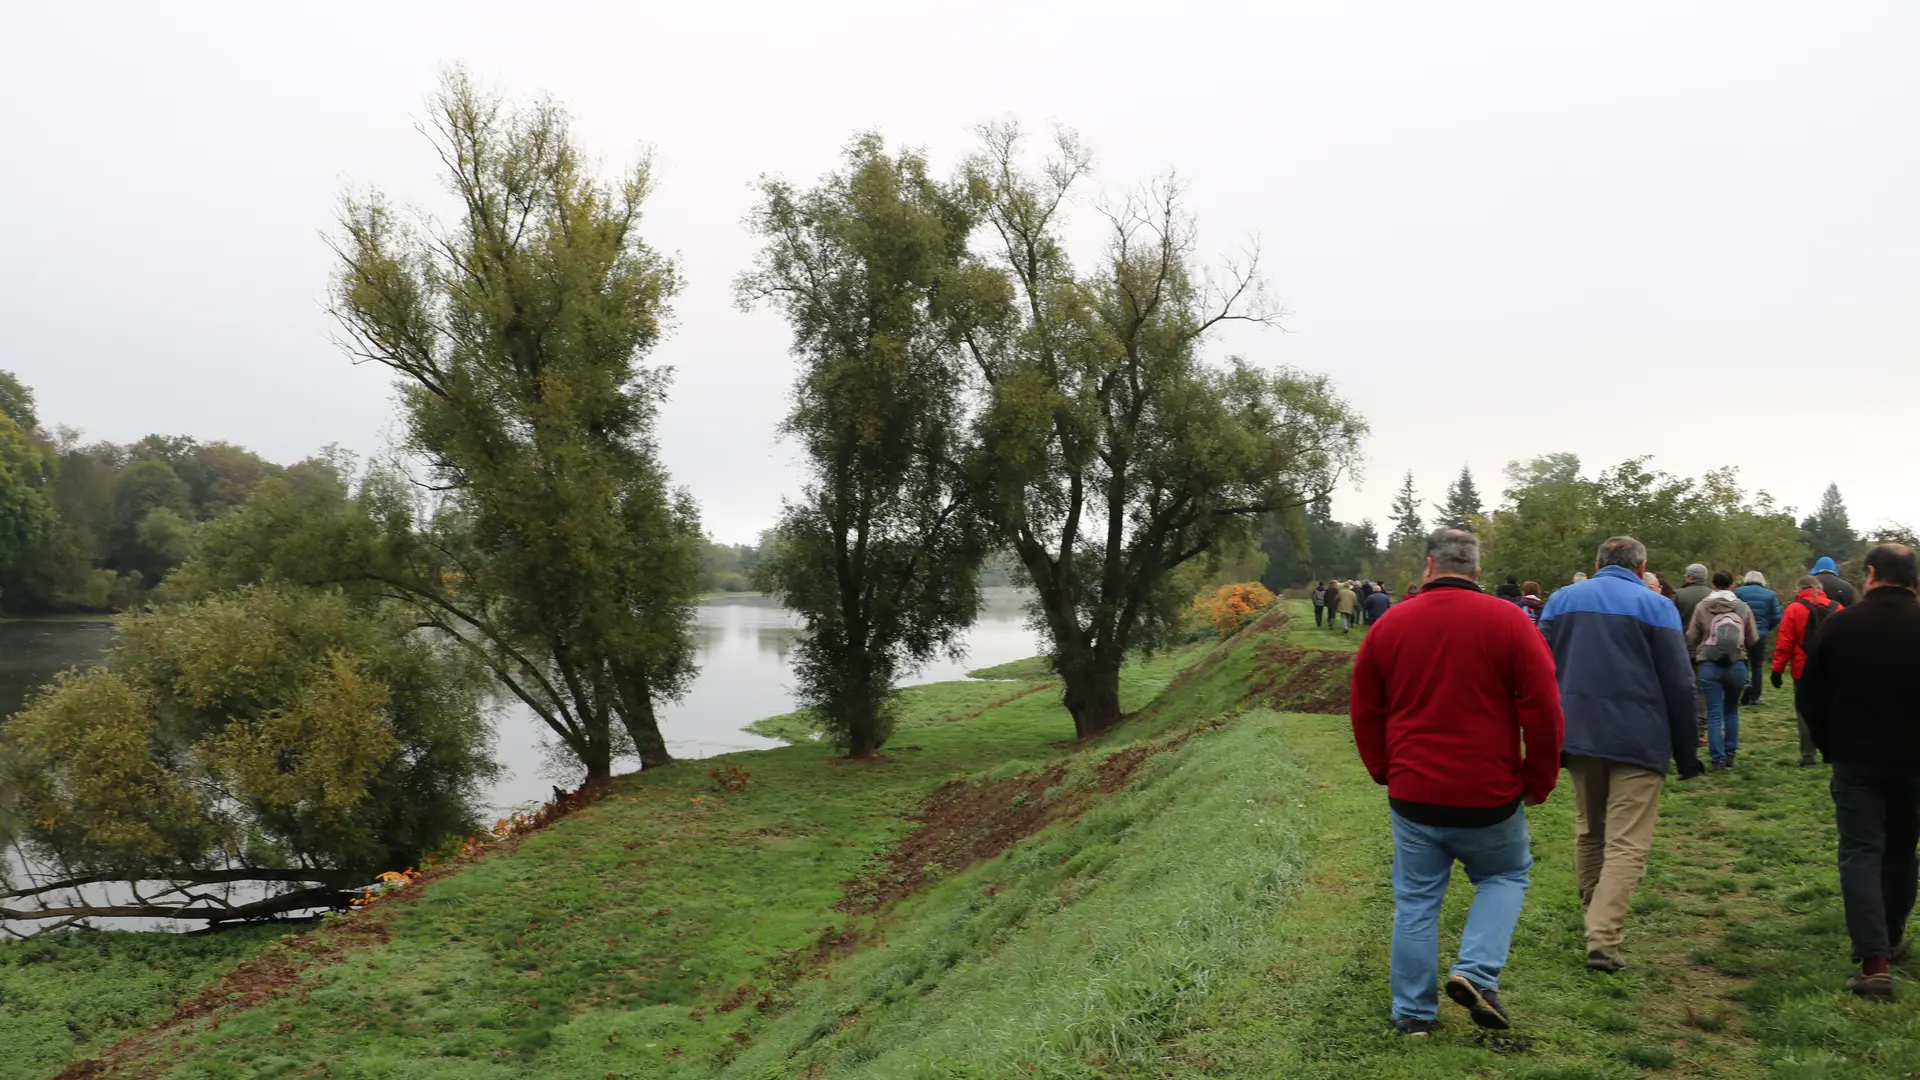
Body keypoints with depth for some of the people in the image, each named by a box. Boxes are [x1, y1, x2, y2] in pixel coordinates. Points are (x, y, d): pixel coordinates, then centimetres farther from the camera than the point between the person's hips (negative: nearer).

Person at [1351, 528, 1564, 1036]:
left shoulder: (1389, 627, 1)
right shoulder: (1508, 622, -8)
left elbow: (1365, 713, 6)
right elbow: (1543, 710, -8)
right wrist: (1538, 781, 4)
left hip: (1412, 795, 2)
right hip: (1489, 795, -2)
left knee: (1415, 900, 13)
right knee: (1506, 876, 22)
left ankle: (1413, 1013, 19)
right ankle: (1475, 972, 4)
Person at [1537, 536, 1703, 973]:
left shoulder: (1562, 600, 8)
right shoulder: (1655, 606, -2)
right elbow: (1678, 685, -5)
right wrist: (1686, 753, 3)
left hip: (1577, 737, 4)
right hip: (1638, 741, -4)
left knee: (1589, 833, 20)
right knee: (1626, 845, -3)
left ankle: (1597, 919, 32)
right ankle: (1603, 940, -12)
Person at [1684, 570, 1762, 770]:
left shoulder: (1702, 607, -4)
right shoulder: (1743, 608, -1)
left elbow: (1691, 638, -2)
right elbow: (1754, 640, 2)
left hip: (1708, 665, -1)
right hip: (1737, 665, 2)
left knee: (1714, 713, 2)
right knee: (1731, 710, 19)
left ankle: (1718, 757, -1)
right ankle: (1730, 753, 20)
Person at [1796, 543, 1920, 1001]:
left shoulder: (1840, 624, -6)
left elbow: (1808, 695, -1)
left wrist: (1829, 744, 11)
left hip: (1856, 758, -2)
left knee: (1861, 851, -1)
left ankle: (1873, 960, -12)